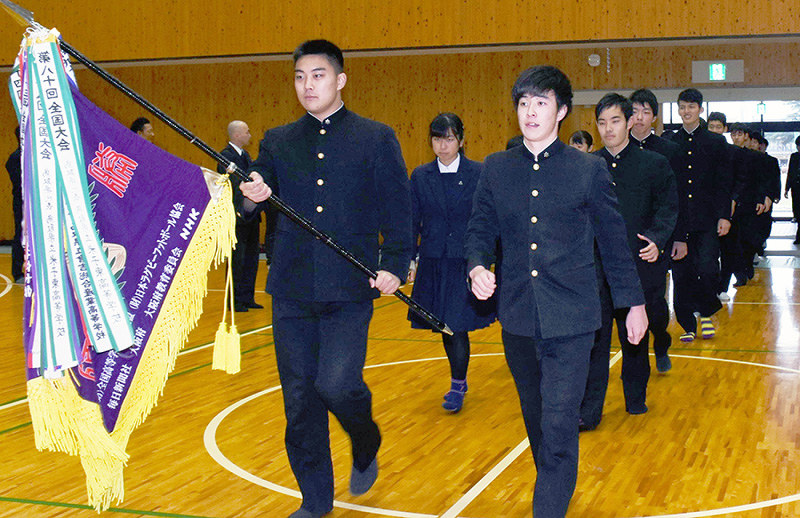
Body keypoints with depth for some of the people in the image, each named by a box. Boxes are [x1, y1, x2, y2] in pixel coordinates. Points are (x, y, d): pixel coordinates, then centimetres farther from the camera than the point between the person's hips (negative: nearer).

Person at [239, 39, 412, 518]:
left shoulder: (376, 139, 3)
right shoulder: (278, 141, 11)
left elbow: (399, 210, 2)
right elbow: (251, 200, 3)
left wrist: (395, 265, -11)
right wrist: (250, 197, -20)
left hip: (350, 288, -3)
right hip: (292, 290, 3)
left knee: (337, 385, -15)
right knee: (299, 398, 6)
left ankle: (366, 446, 20)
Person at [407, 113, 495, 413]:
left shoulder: (479, 174, -4)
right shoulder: (420, 176, 3)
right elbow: (413, 221, 8)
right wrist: (409, 259, 3)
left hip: (466, 261, -3)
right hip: (432, 261, 3)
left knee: (457, 324, -8)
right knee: (444, 326, 11)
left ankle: (457, 387, 7)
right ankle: (459, 379, 29)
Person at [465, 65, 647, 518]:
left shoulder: (589, 168, 0)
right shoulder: (496, 169, 6)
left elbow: (613, 240, 5)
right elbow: (481, 228, 9)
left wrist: (634, 302, 9)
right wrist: (477, 266, -13)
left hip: (571, 319, -3)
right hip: (517, 316, 4)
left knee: (559, 425, -7)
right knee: (537, 420, 18)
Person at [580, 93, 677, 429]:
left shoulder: (654, 165, 2)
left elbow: (668, 208, 2)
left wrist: (657, 240, -14)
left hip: (638, 263, 0)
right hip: (596, 266, 0)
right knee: (593, 338, -4)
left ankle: (636, 398, 30)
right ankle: (588, 411, 1)